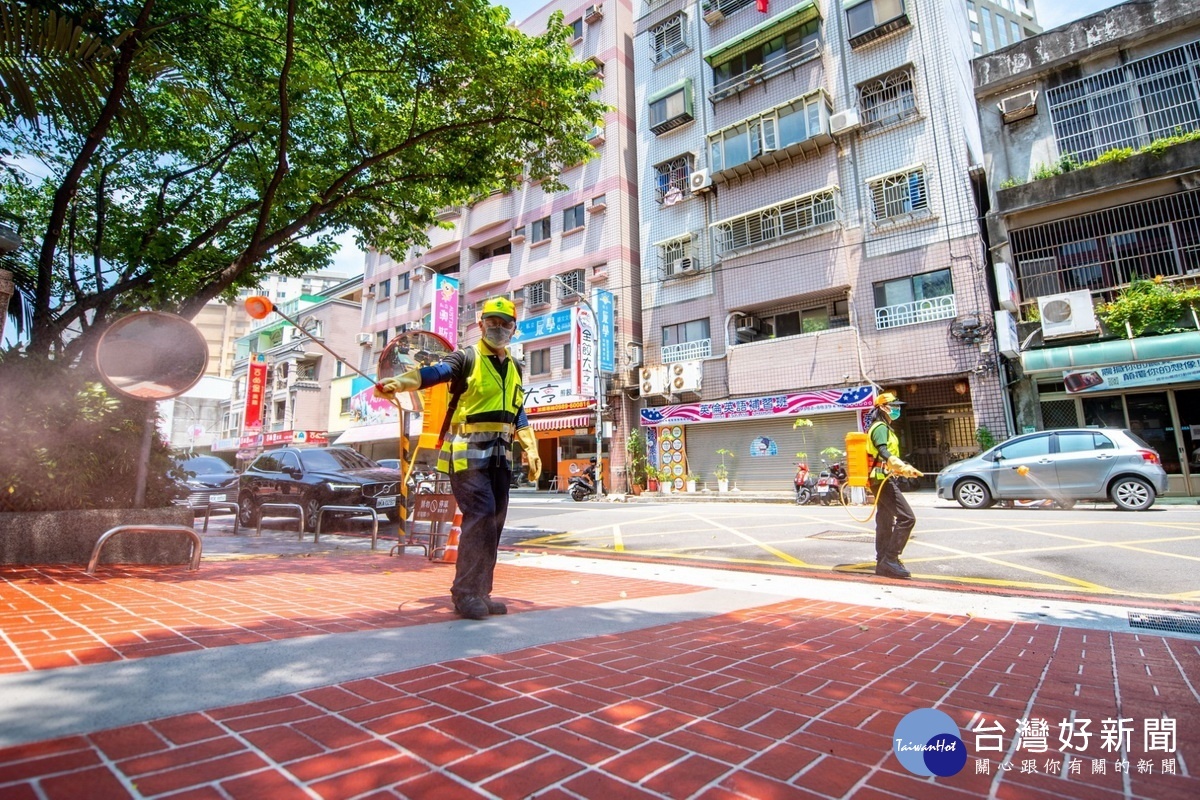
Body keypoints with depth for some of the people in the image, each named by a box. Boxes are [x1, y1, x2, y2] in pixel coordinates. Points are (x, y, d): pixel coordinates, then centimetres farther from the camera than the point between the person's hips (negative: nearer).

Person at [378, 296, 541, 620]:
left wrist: (531, 450, 17)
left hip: (501, 455, 7)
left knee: (493, 523, 8)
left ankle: (480, 593, 18)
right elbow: (435, 371, -22)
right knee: (480, 516, -15)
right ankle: (464, 593, -4)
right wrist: (400, 381, -41)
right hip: (468, 452, -7)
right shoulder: (466, 359, -2)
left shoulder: (514, 368, 18)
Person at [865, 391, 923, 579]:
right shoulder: (881, 427, -12)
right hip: (883, 479, -11)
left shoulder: (880, 427, 20)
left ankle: (883, 563, 15)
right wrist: (904, 468, -42)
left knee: (885, 522, 12)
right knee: (906, 518, -16)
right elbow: (884, 453, -28)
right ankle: (890, 559, -15)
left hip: (880, 480, 11)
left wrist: (900, 469, 42)